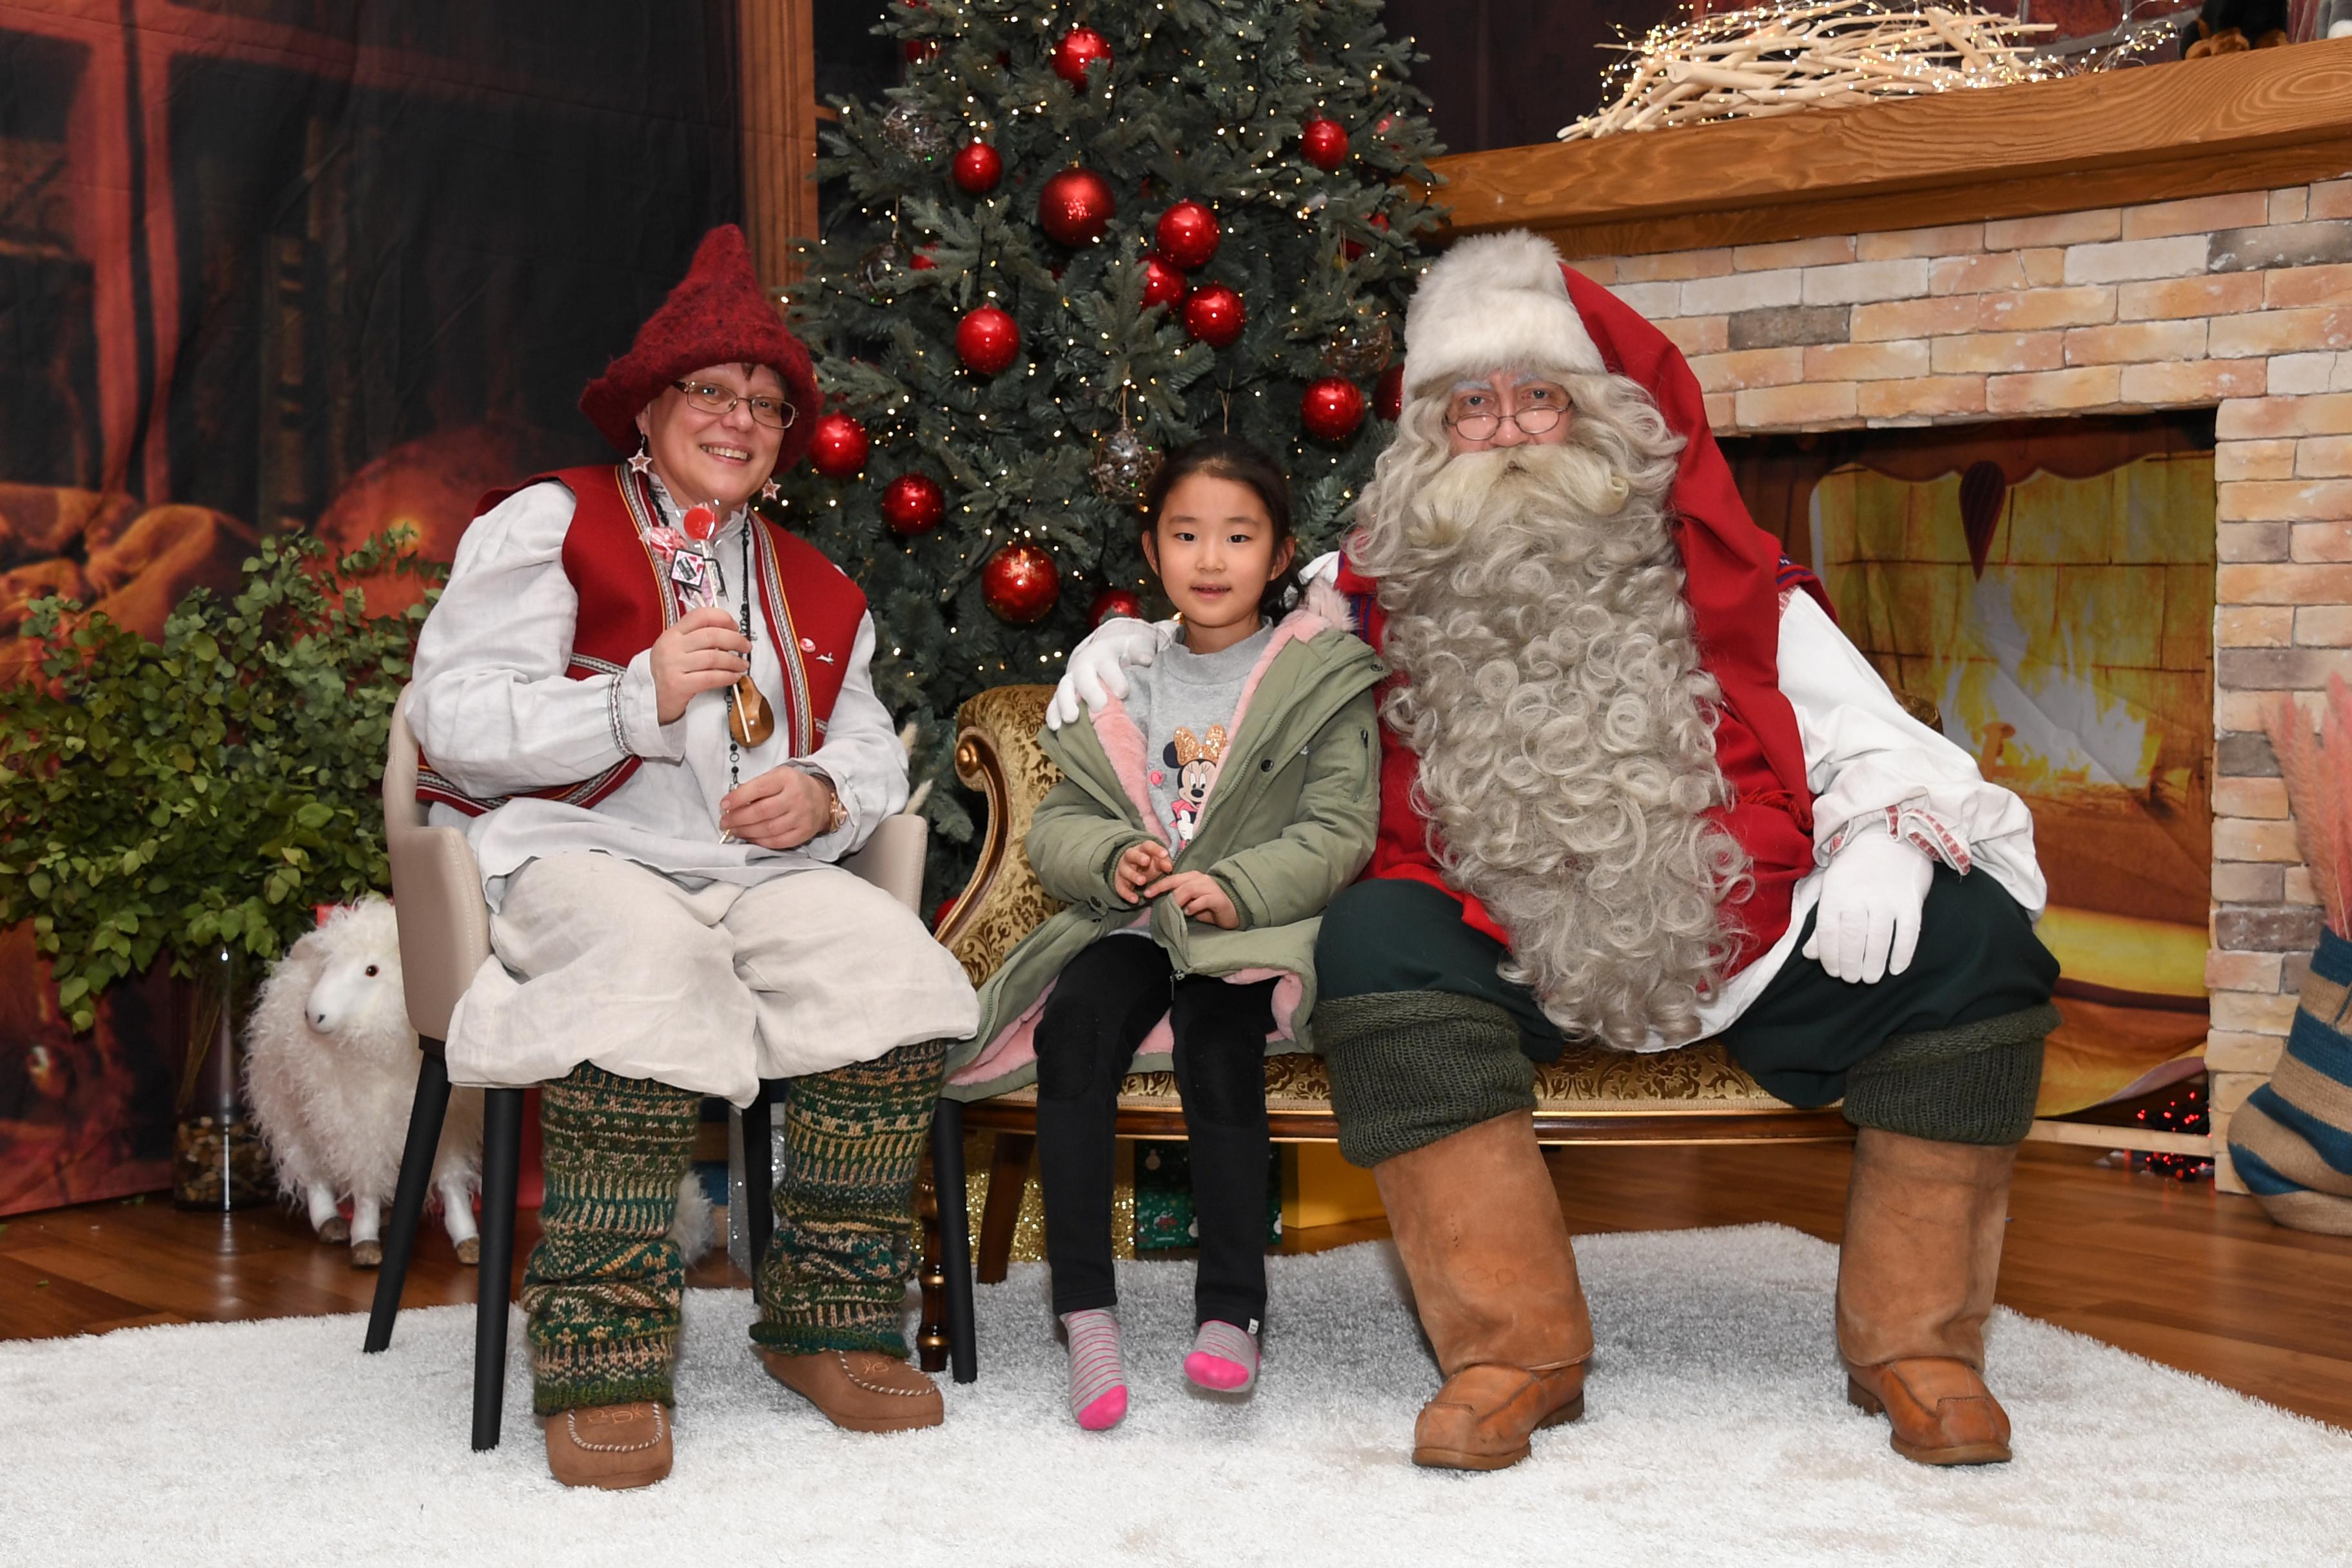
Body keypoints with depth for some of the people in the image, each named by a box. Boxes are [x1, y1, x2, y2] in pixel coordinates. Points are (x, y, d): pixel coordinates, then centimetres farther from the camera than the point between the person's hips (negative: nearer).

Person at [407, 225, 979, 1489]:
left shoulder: (814, 587, 26)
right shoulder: (548, 524, 8)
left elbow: (870, 744, 25)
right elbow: (456, 719, -3)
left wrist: (824, 793, 0)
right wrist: (642, 696, -15)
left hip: (761, 868, 5)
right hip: (574, 855, -5)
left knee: (897, 968, -26)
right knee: (651, 973, -39)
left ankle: (829, 1324, -13)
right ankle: (600, 1362, -30)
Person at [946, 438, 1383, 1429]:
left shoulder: (1321, 680, 6)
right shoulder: (1124, 681, 17)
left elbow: (1340, 833, -3)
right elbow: (1056, 825, 14)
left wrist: (1237, 888, -19)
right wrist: (1112, 857, -9)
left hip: (1256, 929, -3)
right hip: (1128, 920, 3)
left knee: (1216, 1041, -33)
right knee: (1073, 1027, -28)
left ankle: (1229, 1311, -26)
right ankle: (1085, 1313, -28)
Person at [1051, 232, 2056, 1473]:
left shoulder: (1718, 579, 14)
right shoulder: (1380, 593, 14)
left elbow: (1864, 732, 11)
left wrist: (1884, 842, -8)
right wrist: (1131, 642, 5)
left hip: (1740, 944, 1)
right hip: (1508, 962, -1)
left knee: (1974, 937, -19)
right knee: (1372, 939, -32)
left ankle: (1913, 1339, -6)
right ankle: (1514, 1348, -24)